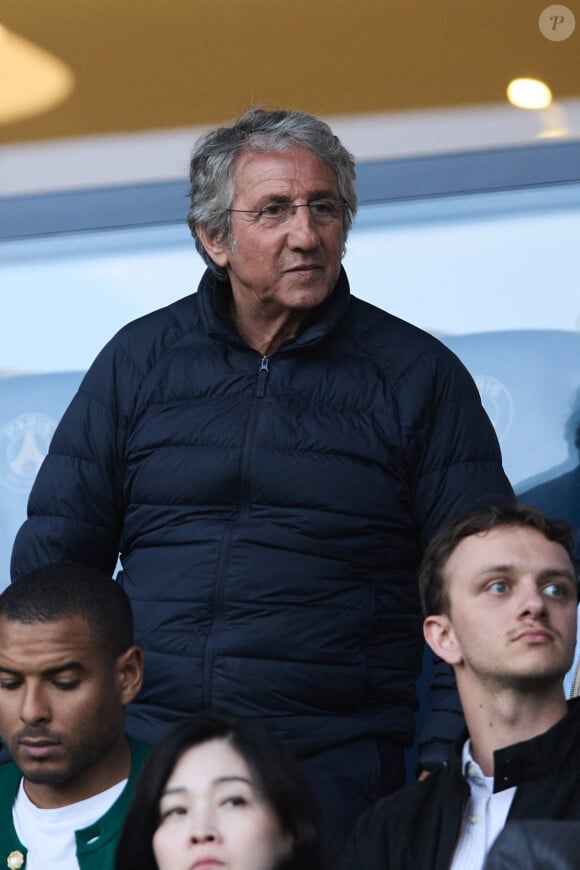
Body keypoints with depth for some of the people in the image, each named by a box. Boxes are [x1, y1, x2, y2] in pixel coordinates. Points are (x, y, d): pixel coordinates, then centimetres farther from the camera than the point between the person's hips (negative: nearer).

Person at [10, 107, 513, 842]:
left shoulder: (417, 375, 7)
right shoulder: (140, 359, 12)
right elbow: (54, 555, 14)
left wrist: (448, 765, -4)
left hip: (333, 763, -1)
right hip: (138, 750, 2)